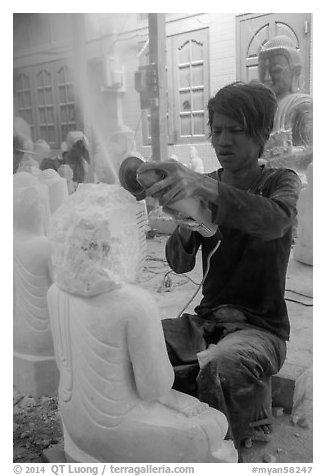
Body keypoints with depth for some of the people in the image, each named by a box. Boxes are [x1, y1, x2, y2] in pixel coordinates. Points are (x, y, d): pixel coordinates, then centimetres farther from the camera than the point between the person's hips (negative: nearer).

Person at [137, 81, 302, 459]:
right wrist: (184, 229, -22)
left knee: (221, 367, -34)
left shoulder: (281, 182, -1)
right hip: (207, 319, 4)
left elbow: (274, 221, -28)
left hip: (261, 326, -4)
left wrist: (204, 187, -45)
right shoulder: (203, 186, 9)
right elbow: (180, 264, 1)